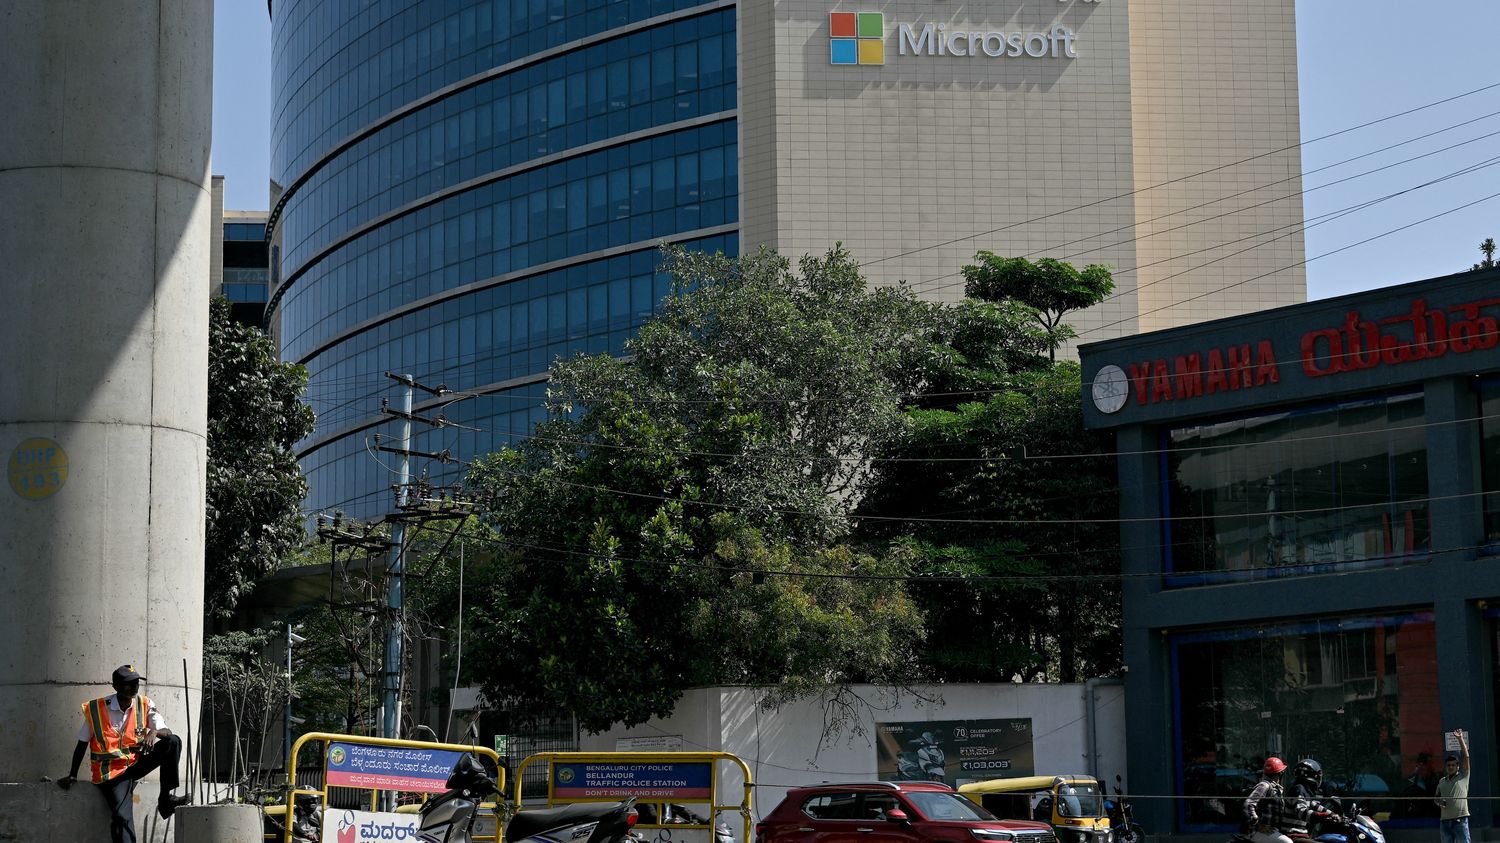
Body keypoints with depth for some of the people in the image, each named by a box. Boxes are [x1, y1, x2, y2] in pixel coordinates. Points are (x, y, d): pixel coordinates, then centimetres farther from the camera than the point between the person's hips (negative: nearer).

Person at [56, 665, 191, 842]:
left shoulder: (145, 705, -3)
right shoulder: (97, 709, -11)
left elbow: (167, 732, -8)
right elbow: (82, 743, 1)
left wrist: (154, 731, -32)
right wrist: (72, 775, 4)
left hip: (136, 763, 4)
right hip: (112, 772, -4)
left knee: (173, 742, -18)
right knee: (121, 817, -23)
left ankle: (166, 800, -12)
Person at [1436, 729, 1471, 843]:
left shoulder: (1463, 776, 6)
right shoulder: (1442, 781, 19)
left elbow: (1466, 756, -1)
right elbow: (1437, 798, 26)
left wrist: (1460, 739, -5)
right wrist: (1439, 802, 1)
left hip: (1460, 820, -5)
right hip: (1445, 820, 5)